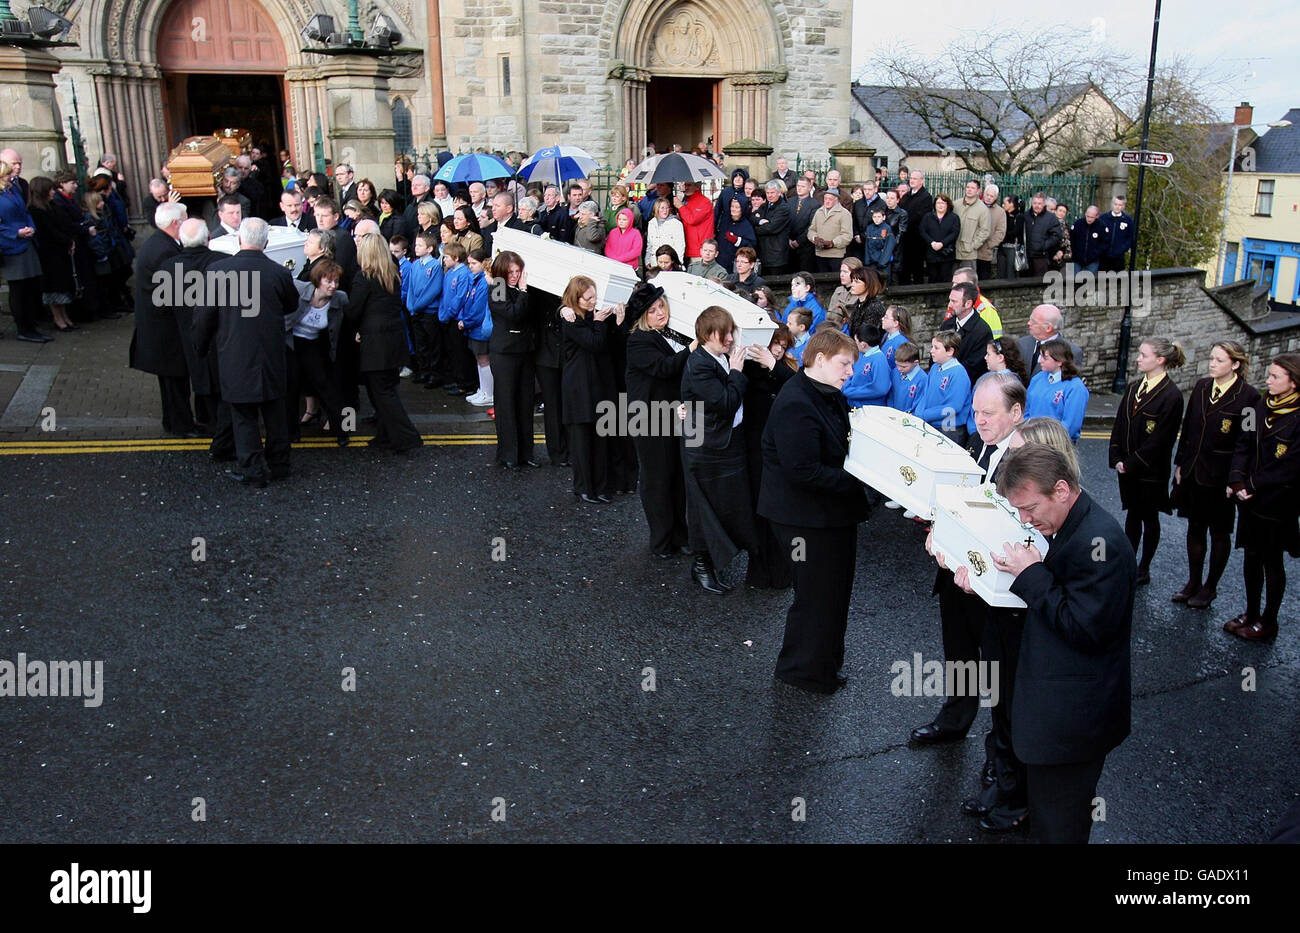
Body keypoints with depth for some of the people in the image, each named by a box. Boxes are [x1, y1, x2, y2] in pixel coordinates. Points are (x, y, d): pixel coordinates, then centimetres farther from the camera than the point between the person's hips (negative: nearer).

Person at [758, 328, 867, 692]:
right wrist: (855, 480, -26)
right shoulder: (796, 405, -26)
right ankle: (805, 671, 23)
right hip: (808, 517, -10)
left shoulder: (829, 395, 7)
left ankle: (827, 661, 41)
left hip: (834, 511, 10)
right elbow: (804, 471, -31)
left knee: (836, 590, 22)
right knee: (817, 596, 3)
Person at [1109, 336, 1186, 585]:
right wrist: (1117, 459, -2)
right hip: (1127, 467, 6)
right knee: (1133, 514, 14)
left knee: (1149, 517, 9)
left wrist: (1131, 464, -15)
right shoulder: (1134, 387, 4)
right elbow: (1119, 424, 7)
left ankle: (1144, 569, 21)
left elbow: (1159, 439, -17)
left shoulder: (1171, 395, -16)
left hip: (1151, 470, -6)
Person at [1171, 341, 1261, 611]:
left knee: (1219, 532, 10)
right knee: (1195, 528, 14)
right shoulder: (1201, 387, 3)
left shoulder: (1249, 396, -13)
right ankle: (1193, 583, 27)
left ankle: (1210, 587, 23)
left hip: (1221, 477, -5)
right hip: (1193, 472, 5)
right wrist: (1180, 463, 9)